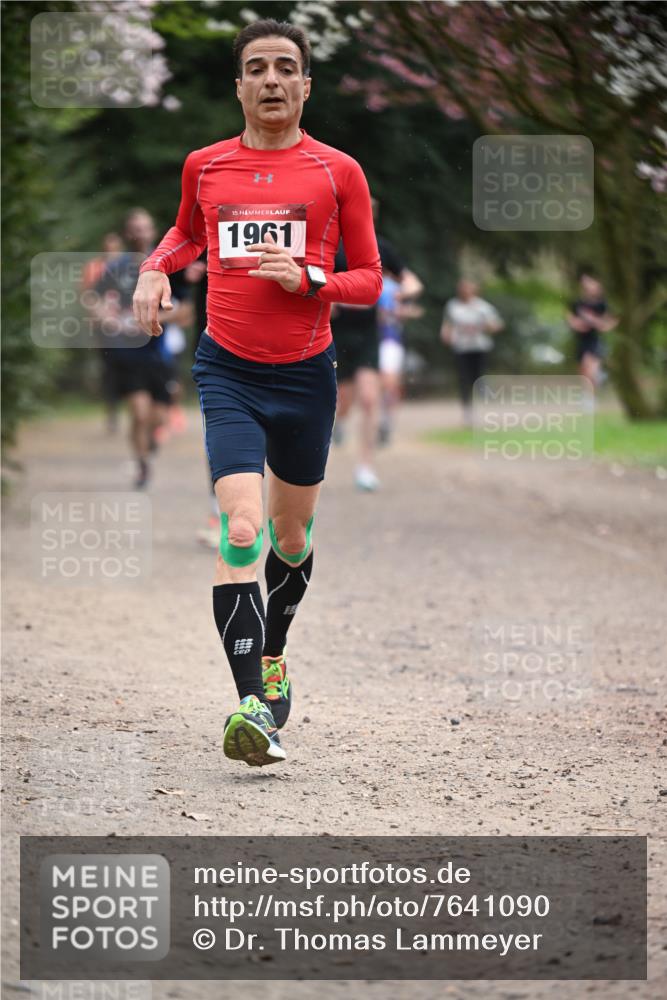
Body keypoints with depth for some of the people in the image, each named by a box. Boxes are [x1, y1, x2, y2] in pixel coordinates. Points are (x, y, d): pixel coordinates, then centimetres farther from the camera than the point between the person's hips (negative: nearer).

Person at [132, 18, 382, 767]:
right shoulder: (204, 166, 4)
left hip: (306, 373, 1)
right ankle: (252, 703, -26)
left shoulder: (338, 172, -1)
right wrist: (155, 270, 6)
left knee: (291, 533, 17)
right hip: (228, 370, -1)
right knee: (240, 529, -20)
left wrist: (307, 279, -15)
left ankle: (272, 655, 46)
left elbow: (370, 280, 3)